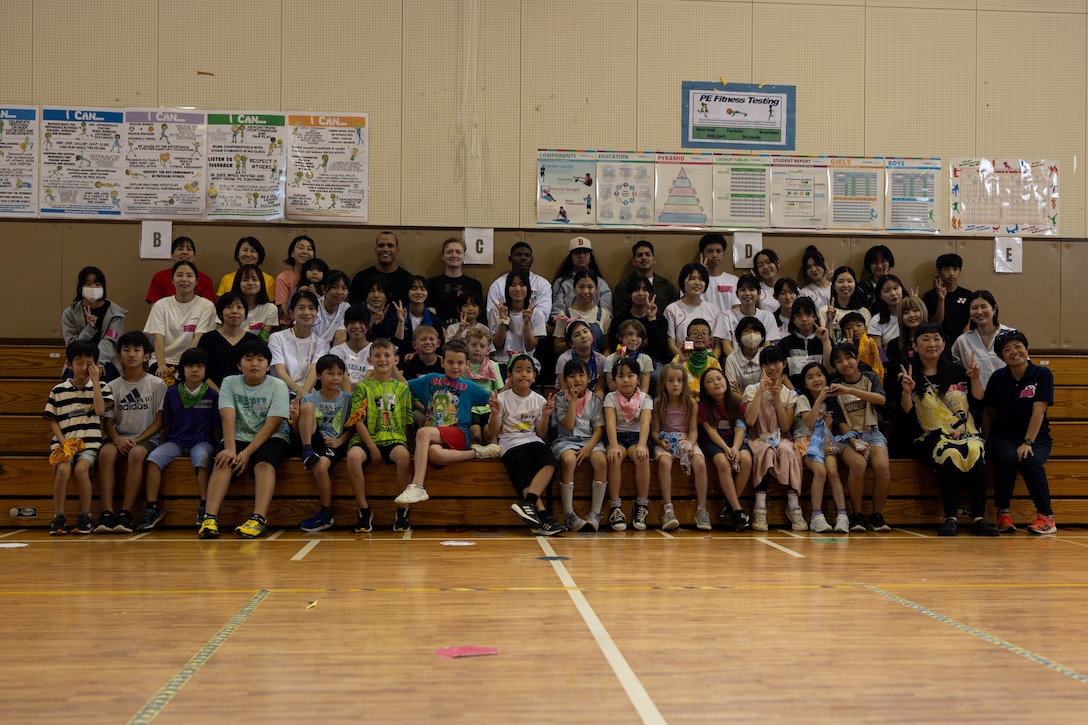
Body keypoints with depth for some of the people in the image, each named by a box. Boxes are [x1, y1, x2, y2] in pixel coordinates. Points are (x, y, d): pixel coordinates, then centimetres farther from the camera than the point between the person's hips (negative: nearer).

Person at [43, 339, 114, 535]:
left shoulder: (100, 386, 8)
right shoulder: (58, 390, 10)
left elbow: (100, 410, -10)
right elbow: (52, 421, 9)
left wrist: (95, 380, -7)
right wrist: (63, 441, -7)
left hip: (89, 443, -1)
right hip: (63, 443, 1)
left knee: (81, 468, -30)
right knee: (63, 469, -30)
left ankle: (85, 517, -15)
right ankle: (58, 517, -16)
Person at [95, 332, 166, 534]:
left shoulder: (157, 384, 1)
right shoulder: (113, 386, 7)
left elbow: (159, 421, -1)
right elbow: (107, 421, 4)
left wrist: (137, 440, -13)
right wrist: (118, 439, -17)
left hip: (146, 438, -2)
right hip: (119, 437, 2)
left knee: (136, 454, -36)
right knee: (106, 453, -31)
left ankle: (125, 513, -33)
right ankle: (107, 513, -33)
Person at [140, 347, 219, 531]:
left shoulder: (212, 395, 2)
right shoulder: (172, 393, 8)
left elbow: (216, 428, 5)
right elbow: (166, 425, 14)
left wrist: (215, 447, -5)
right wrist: (165, 446, 5)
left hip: (201, 442, -2)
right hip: (175, 442, 3)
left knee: (201, 457, -37)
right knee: (153, 457, -26)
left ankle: (204, 508, -32)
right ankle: (152, 509, -21)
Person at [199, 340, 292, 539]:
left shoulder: (278, 386, -5)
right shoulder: (230, 383, 2)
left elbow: (271, 425, -13)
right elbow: (228, 417, -13)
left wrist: (247, 452, -24)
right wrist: (230, 449, -29)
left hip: (272, 438, -2)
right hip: (239, 437, 2)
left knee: (263, 463, -33)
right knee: (224, 462, -28)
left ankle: (259, 518, -46)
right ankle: (210, 517, -40)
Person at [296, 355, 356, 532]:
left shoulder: (347, 399, 5)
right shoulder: (310, 398, 6)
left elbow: (352, 427, 7)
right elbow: (300, 429, 4)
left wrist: (340, 441, -12)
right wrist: (296, 418, -18)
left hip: (335, 444, -2)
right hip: (315, 440, 2)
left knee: (320, 466, -34)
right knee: (307, 406, -18)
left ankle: (326, 514, -14)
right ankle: (307, 453, -22)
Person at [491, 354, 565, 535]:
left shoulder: (540, 400, 11)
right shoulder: (502, 399, 4)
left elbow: (541, 434, 12)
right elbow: (493, 433, 5)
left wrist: (545, 416, -5)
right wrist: (495, 413, -13)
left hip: (534, 442, 2)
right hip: (511, 444, -2)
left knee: (549, 464, -31)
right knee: (524, 478, -27)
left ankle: (527, 502, -42)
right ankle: (544, 517, -35)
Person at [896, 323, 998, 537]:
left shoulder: (957, 371, 15)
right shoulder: (910, 376, 8)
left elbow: (979, 404, 11)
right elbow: (905, 417, 1)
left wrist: (975, 379, -1)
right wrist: (907, 392, -14)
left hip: (967, 435, 2)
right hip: (932, 438, -2)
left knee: (975, 454, -33)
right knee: (950, 455, -36)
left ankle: (978, 519, -33)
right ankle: (950, 519, -35)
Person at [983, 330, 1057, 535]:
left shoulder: (1042, 374, -5)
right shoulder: (998, 378, 2)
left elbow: (1038, 411, -14)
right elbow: (989, 413, 10)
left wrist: (1028, 442, -24)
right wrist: (987, 443, 2)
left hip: (1036, 437, -1)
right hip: (1003, 436, 1)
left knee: (1029, 460, -34)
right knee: (1007, 457, -33)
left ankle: (1046, 516, -16)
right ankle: (1003, 513, -18)